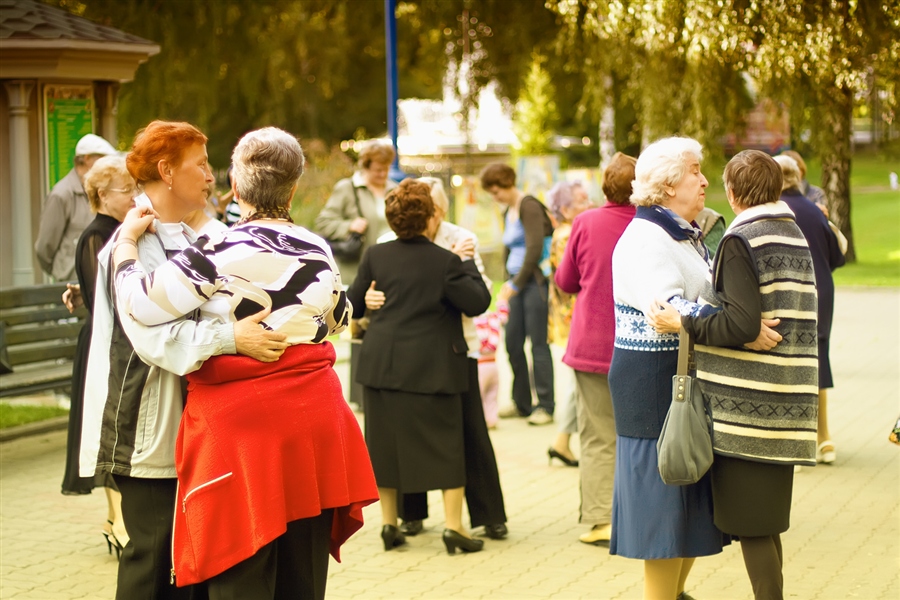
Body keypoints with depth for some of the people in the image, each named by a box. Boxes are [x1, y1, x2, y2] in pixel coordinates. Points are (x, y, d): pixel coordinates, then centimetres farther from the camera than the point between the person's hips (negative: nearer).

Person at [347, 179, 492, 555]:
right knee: (446, 442, 5)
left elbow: (354, 304, 8)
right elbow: (478, 303, -4)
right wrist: (469, 265, 8)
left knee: (385, 440, 12)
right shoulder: (445, 262, -9)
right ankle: (453, 524, 2)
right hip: (431, 368, -3)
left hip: (381, 364, 3)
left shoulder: (375, 256, 1)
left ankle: (389, 524, 16)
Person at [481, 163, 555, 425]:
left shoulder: (529, 207, -11)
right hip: (517, 282, 9)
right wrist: (508, 283, 14)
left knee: (538, 343, -6)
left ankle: (545, 406, 0)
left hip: (535, 280, -9)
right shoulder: (508, 213, 16)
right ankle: (521, 403, 17)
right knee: (513, 342, 8)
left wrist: (515, 285, -15)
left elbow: (534, 249, -18)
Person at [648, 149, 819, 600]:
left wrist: (683, 323, -11)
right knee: (766, 520, 16)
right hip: (787, 405, 8)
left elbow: (742, 324, -20)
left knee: (751, 524, -2)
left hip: (747, 405, -8)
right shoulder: (797, 238, 14)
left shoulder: (741, 241, -12)